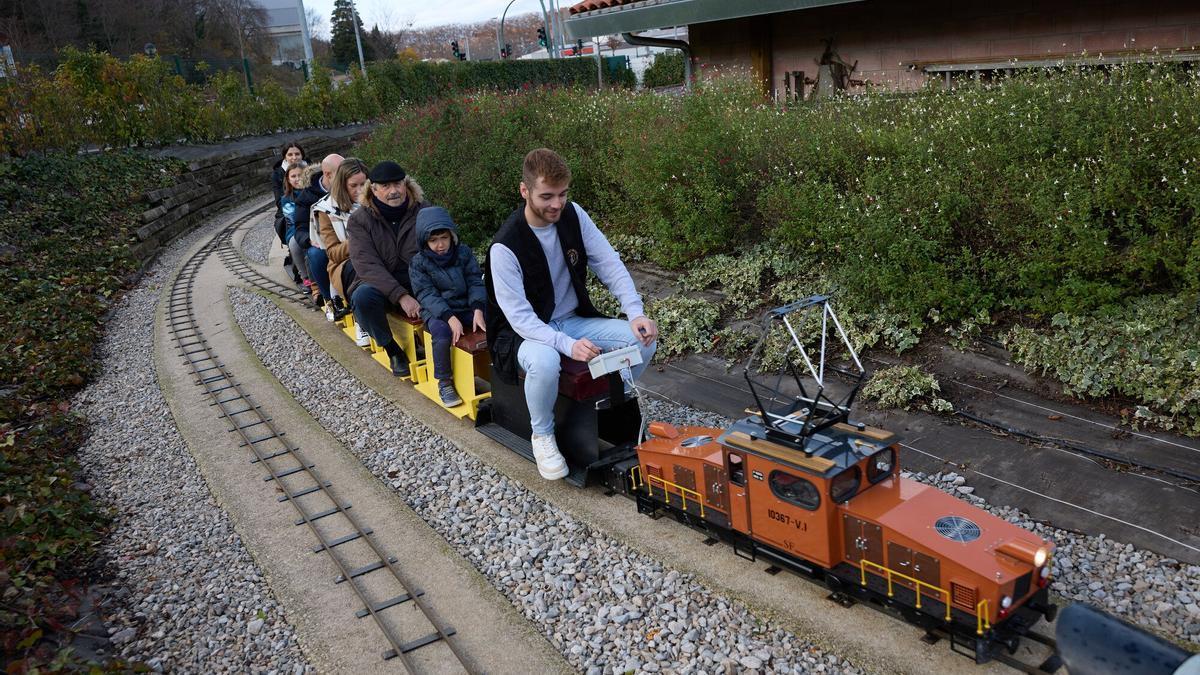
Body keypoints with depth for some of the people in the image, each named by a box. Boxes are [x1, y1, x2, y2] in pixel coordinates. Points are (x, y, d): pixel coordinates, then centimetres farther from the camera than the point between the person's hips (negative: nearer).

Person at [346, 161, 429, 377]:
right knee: (362, 296, -33)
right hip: (381, 284, 0)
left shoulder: (423, 210, 0)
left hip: (420, 282, 0)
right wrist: (401, 296, -29)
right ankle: (392, 350, -8)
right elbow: (367, 264, -15)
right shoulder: (360, 220, -4)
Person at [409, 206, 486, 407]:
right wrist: (450, 317, -27)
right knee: (442, 332, -35)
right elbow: (427, 294, -12)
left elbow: (475, 282, 0)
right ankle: (444, 382, -16)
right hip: (437, 311, -3)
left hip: (466, 307, 3)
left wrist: (478, 310, -19)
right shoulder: (419, 262, -3)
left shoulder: (464, 252, 4)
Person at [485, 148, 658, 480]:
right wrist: (567, 345, -38)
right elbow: (519, 316, -24)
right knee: (545, 362, -40)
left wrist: (636, 313, -21)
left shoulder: (573, 215, -7)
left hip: (573, 320, 6)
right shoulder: (505, 246, -22)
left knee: (644, 339, -14)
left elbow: (610, 264, -6)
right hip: (525, 330, -5)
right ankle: (542, 435, -10)